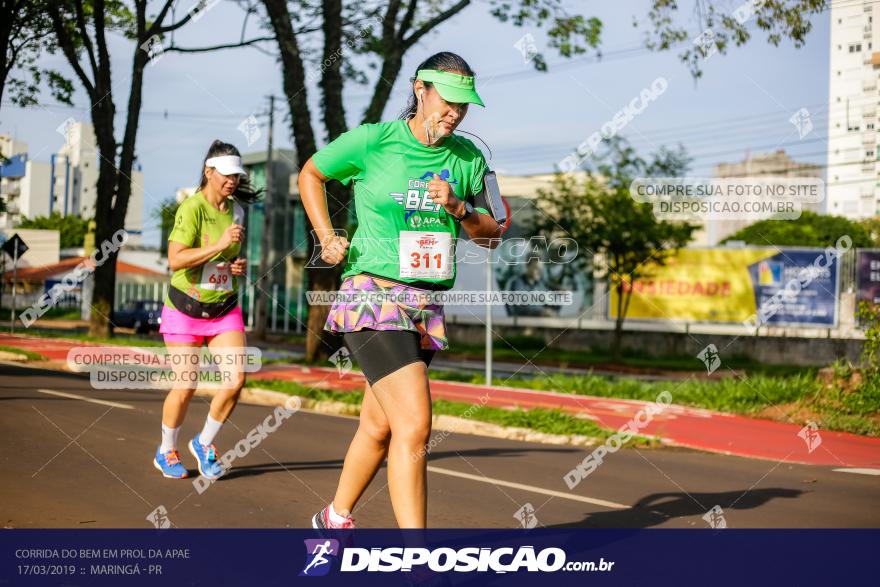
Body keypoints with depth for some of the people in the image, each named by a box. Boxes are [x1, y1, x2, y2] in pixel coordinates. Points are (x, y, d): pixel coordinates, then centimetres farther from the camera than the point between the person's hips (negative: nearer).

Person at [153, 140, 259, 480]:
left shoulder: (235, 209, 4)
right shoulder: (192, 208, -17)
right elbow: (175, 260, -26)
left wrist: (240, 266, -1)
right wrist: (220, 245, -30)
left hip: (225, 309, 5)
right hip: (185, 308, -5)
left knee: (236, 380, -9)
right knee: (186, 386, -4)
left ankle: (204, 443, 14)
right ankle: (166, 451, 22)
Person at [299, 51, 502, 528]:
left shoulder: (468, 158, 7)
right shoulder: (371, 141, -5)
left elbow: (492, 236, 11)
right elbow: (310, 174, 12)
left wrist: (459, 207, -7)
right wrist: (326, 237, 4)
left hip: (428, 306, 6)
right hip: (374, 294, -6)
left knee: (379, 427, 16)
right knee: (415, 425, -18)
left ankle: (336, 518, 39)